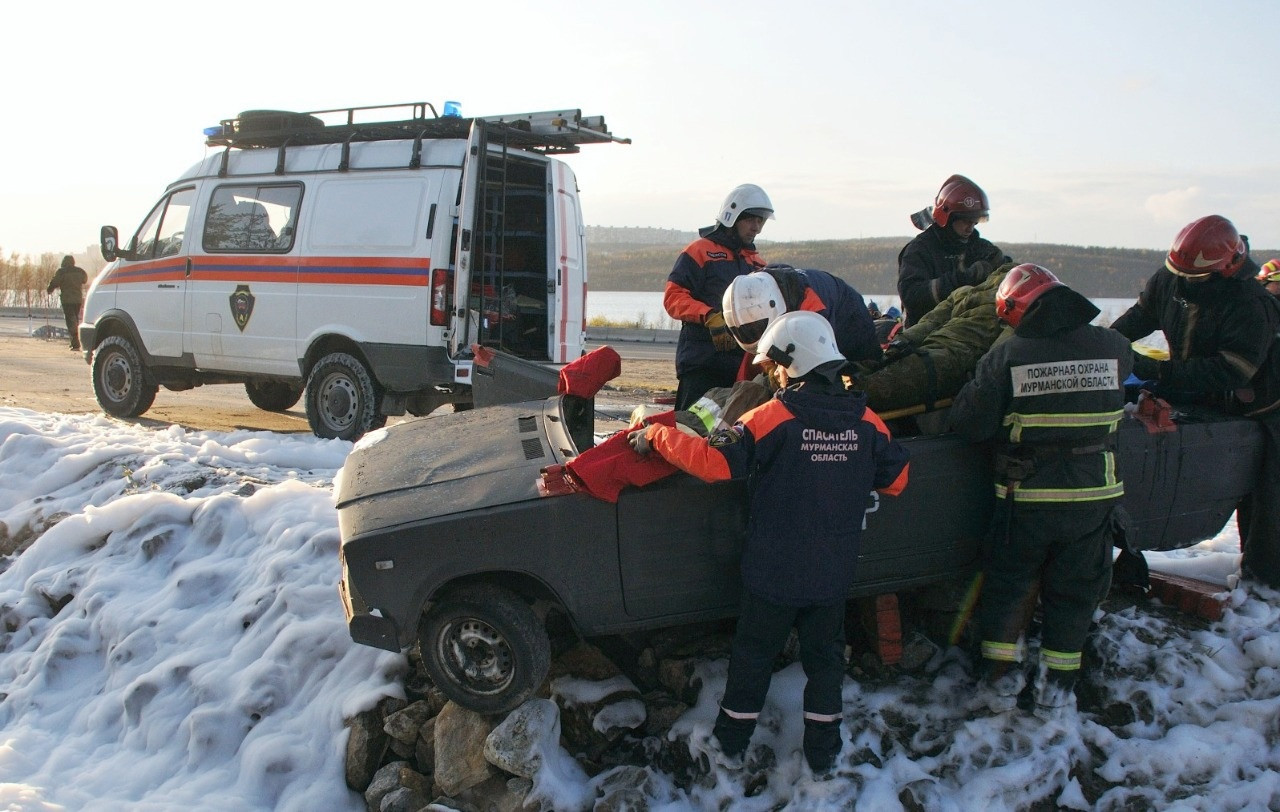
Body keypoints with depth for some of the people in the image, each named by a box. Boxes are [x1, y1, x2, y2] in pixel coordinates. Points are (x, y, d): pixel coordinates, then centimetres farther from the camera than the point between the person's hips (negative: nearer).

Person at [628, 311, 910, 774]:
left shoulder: (772, 418, -19)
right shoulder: (866, 422, -6)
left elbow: (713, 460, -22)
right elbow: (895, 478, 7)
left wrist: (656, 436, -10)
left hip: (774, 573, -3)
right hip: (833, 574, 3)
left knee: (753, 654, 15)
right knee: (825, 657, 19)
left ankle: (732, 740, 29)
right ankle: (822, 752, 26)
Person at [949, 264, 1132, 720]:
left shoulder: (1006, 356, -13)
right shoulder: (1114, 348, -6)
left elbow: (970, 425, -14)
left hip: (1026, 498, -2)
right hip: (1094, 496, 2)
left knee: (1008, 584, 17)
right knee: (1074, 589, 16)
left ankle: (1001, 679, 22)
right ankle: (1056, 689, 22)